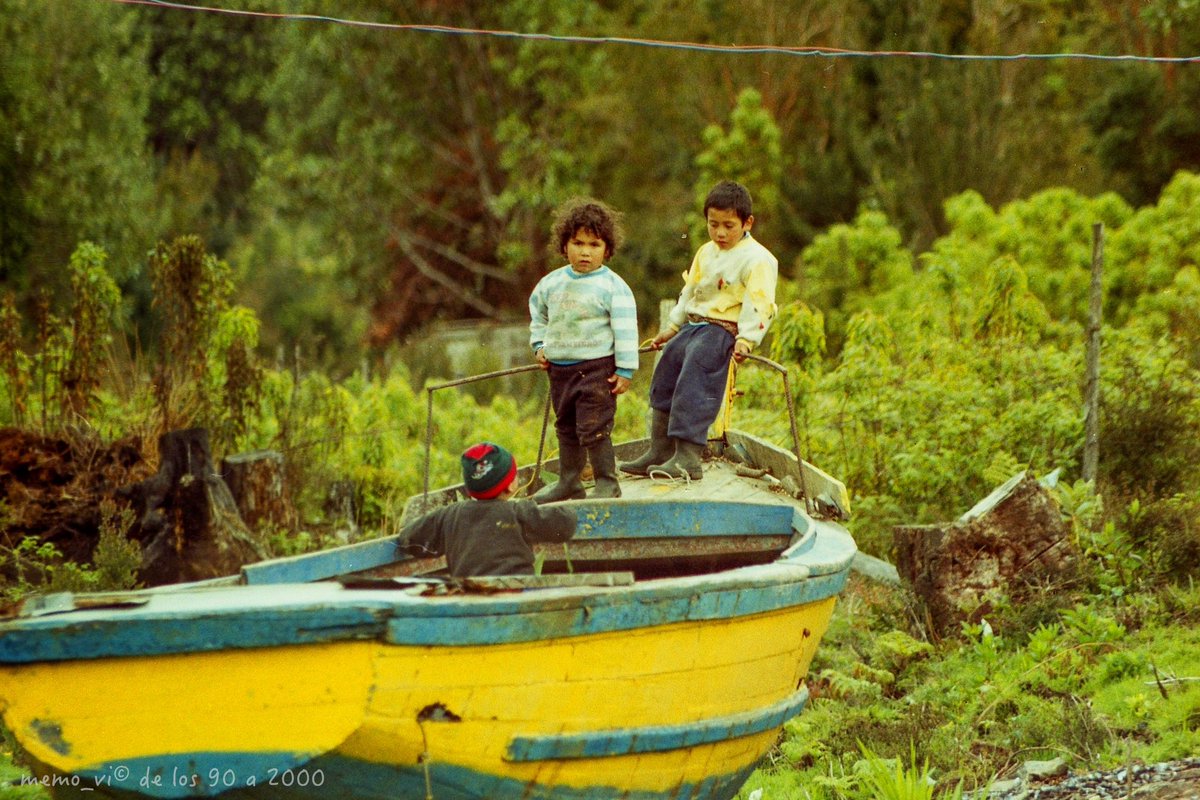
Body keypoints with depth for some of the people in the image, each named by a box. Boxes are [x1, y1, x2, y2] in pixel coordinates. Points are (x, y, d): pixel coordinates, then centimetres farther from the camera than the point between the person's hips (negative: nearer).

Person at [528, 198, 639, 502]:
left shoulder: (613, 286, -10)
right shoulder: (551, 283, 7)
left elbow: (625, 329, -10)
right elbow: (538, 315, 25)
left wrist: (625, 370, -13)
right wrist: (539, 346, 12)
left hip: (597, 368, -6)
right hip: (560, 369, 6)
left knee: (593, 428, -9)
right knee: (566, 428, 16)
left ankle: (607, 482, 2)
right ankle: (569, 482, 27)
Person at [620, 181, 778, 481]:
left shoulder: (757, 259, -9)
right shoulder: (706, 253, 17)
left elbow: (759, 304, -16)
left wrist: (746, 339, -27)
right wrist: (670, 329, 29)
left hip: (722, 330, -9)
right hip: (692, 326, 9)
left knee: (692, 387, -21)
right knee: (664, 380, 12)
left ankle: (688, 458, -24)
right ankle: (659, 451, 22)